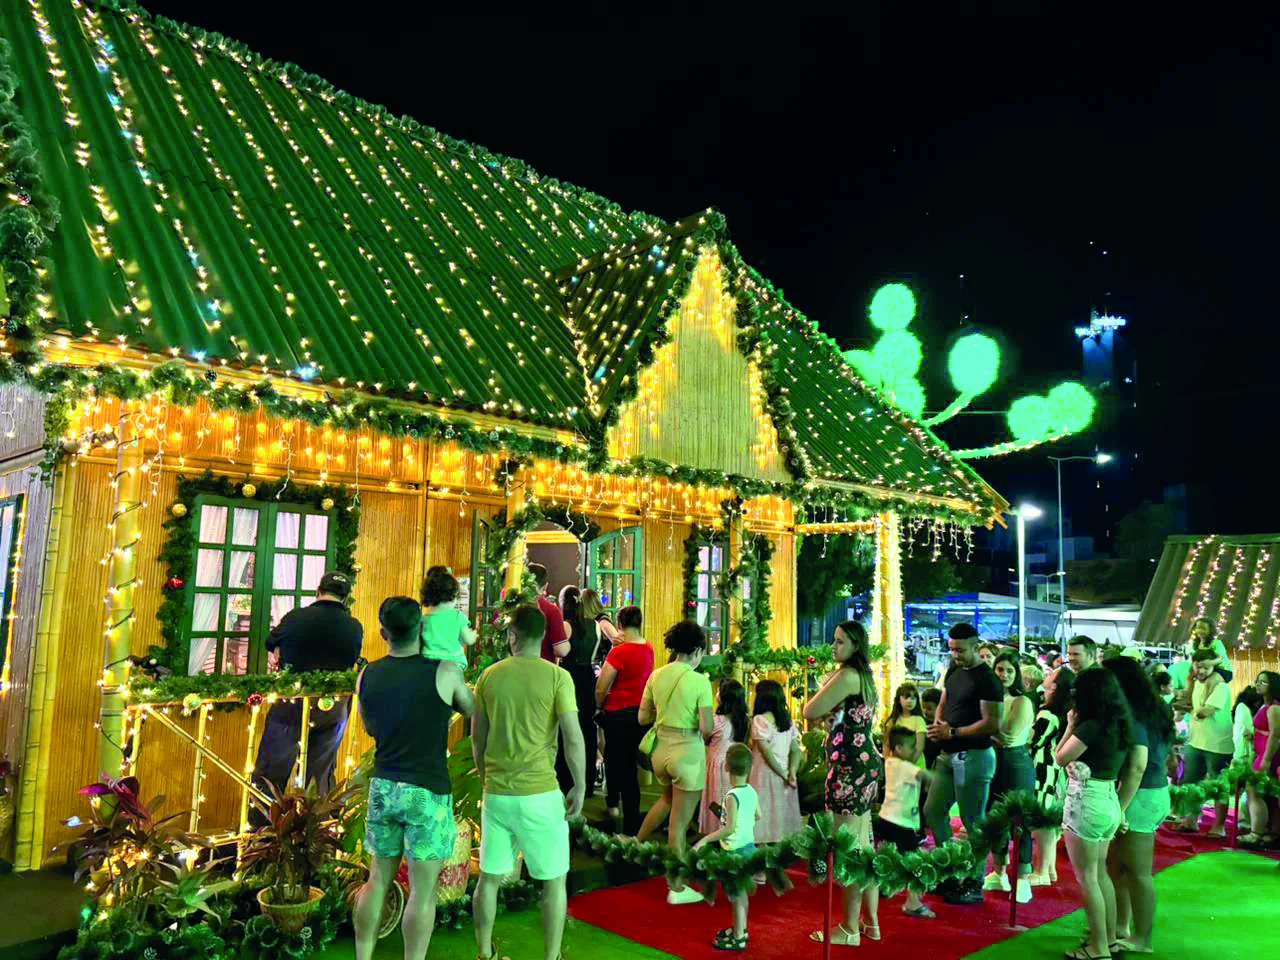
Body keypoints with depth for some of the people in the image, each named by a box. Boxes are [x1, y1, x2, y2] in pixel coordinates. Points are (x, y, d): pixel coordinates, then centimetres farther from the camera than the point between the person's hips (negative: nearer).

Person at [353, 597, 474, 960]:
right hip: (427, 792, -5)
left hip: (382, 787, 5)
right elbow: (473, 711, 6)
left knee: (378, 880, 17)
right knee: (423, 889, 4)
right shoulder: (445, 672, -12)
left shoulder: (366, 676, 1)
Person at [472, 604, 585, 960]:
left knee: (489, 877, 18)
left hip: (496, 793, 4)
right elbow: (573, 737, -14)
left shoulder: (489, 676, 0)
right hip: (540, 793, -4)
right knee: (554, 880, 12)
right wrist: (580, 787, -3)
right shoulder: (557, 677, -10)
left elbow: (477, 737, 8)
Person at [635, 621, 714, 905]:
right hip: (688, 753, -6)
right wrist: (709, 721, 4)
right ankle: (676, 889, 16)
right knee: (678, 824, 5)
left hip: (661, 749, 6)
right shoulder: (699, 681, -16)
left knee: (668, 798, 34)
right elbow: (706, 728, -17)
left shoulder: (656, 675, 0)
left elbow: (643, 717, 6)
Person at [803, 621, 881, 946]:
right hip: (866, 763, 11)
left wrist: (824, 685, 0)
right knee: (864, 845, 16)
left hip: (850, 767, -11)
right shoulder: (864, 676, 16)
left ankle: (850, 929, 3)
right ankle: (871, 920, 25)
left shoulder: (846, 675, -16)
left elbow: (810, 712, -14)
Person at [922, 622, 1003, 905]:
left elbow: (992, 723, -20)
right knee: (933, 811, 13)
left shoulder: (987, 680, -14)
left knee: (973, 822, 1)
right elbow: (943, 703, 21)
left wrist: (953, 732, -19)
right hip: (948, 755, 9)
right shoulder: (953, 672, 12)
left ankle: (974, 886, 13)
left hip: (974, 756, -9)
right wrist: (938, 724, -1)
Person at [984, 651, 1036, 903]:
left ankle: (1023, 880, 12)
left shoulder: (1022, 702, -9)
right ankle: (998, 873, 28)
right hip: (992, 762, 5)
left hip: (1016, 764, -5)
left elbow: (1011, 738, -15)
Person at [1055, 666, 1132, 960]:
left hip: (1086, 803, -9)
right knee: (1100, 873, 20)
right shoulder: (1118, 725, 6)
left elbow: (1060, 758, -9)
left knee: (1086, 877, 2)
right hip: (1109, 801, 9)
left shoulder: (1090, 726, -21)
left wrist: (1070, 725, -2)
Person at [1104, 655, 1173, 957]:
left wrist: (1120, 808, -21)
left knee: (1137, 872, 4)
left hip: (1139, 797, -9)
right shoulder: (1152, 709, 8)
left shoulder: (1132, 716, -19)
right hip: (1154, 792, 9)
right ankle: (1121, 927, 29)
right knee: (1117, 866, 17)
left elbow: (1137, 767, -24)